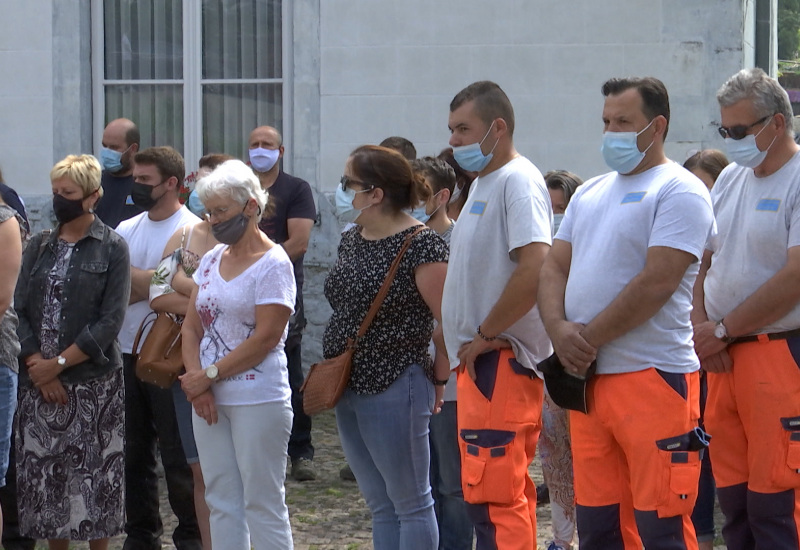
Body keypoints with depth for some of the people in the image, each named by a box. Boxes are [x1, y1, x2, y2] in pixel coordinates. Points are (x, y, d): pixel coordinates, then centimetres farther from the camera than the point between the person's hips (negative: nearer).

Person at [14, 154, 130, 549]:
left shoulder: (112, 248, -2)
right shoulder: (39, 247, 11)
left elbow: (110, 320, -9)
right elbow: (19, 310, 5)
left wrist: (58, 363, -12)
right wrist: (37, 364, -9)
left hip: (93, 381, -4)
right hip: (39, 380, 4)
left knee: (94, 474, 0)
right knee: (43, 472, 4)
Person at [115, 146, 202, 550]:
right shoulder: (127, 230, 11)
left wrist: (132, 280, -9)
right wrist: (150, 284, -10)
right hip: (129, 354, 6)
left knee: (178, 455, 0)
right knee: (134, 452, 12)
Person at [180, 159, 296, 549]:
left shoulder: (273, 264, -8)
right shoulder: (211, 260, 13)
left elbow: (266, 337, -15)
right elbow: (192, 327, 10)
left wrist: (209, 375, -14)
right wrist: (197, 382, -6)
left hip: (258, 400, -7)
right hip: (209, 400, 7)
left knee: (262, 505, -2)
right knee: (222, 503, 10)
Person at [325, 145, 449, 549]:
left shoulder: (420, 246, -16)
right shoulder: (351, 240, 11)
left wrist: (438, 377, -8)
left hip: (393, 390, -9)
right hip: (348, 390, 9)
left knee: (410, 505, 2)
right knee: (380, 507, 15)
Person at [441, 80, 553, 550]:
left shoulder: (518, 181, -13)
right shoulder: (484, 183, 18)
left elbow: (535, 270, -25)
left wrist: (486, 334, -17)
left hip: (500, 359, -10)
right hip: (483, 360, 10)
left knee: (493, 497, -12)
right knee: (508, 496, 15)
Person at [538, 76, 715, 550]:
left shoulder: (679, 192, -6)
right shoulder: (590, 193, 19)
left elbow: (656, 283, -16)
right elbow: (554, 269, 15)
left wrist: (589, 338, -12)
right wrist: (559, 329, -5)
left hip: (652, 377, -8)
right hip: (586, 378, 8)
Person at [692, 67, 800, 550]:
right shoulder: (730, 179, 16)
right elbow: (702, 263, 19)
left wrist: (721, 330, -10)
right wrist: (701, 327, 1)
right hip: (723, 358, 7)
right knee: (733, 496, 8)